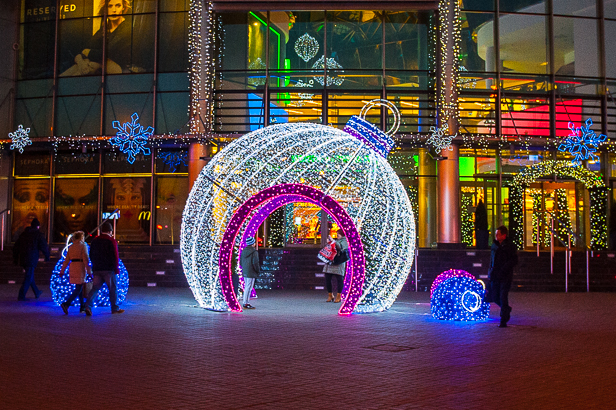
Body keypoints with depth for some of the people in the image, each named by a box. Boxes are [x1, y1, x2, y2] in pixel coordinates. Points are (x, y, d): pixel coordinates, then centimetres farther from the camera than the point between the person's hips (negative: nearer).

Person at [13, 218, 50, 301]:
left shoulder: (23, 234, 13)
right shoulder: (38, 234, -5)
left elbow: (16, 247, 16)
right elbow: (44, 247, -9)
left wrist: (15, 259, 22)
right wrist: (47, 257, 6)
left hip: (22, 259, 7)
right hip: (31, 260, -7)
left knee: (30, 276, 19)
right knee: (28, 278, -4)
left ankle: (37, 293, 33)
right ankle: (21, 296, -10)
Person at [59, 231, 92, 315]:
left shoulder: (71, 247, 13)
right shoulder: (83, 246, -6)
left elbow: (66, 260, 11)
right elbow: (85, 259, -12)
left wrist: (62, 271, 15)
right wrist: (89, 271, -11)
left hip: (72, 267, 7)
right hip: (80, 267, -7)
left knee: (81, 287, 16)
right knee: (78, 289, -6)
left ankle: (82, 307, 19)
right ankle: (66, 304, -22)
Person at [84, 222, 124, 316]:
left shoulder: (95, 240, 11)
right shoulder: (112, 241, -9)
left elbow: (91, 255, 18)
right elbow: (115, 256, -13)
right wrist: (116, 269, -6)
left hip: (97, 269, 5)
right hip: (109, 269, -5)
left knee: (95, 288, 4)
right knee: (113, 288, 6)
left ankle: (88, 306, -14)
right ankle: (115, 308, 13)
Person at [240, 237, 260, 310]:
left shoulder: (243, 251, 10)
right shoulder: (254, 252, -14)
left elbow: (241, 262, 16)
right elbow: (255, 263, -17)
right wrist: (258, 271, -5)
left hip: (245, 273, 8)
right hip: (251, 273, -8)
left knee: (246, 287, 16)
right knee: (249, 288, -5)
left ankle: (246, 302, 19)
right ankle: (246, 303, -4)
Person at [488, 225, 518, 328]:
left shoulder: (510, 246, -7)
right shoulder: (494, 245, 12)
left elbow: (514, 261, -11)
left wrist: (503, 270, -19)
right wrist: (490, 271, 13)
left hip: (505, 276, -6)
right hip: (495, 276, 6)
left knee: (503, 297, -8)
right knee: (494, 296, 9)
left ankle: (503, 321, 0)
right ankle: (507, 309, 37)